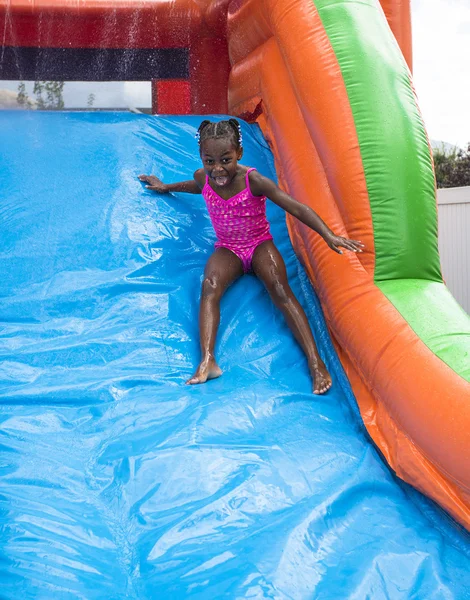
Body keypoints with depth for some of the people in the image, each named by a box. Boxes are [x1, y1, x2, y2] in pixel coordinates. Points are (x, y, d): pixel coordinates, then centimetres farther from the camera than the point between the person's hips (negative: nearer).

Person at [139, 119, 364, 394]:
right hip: (227, 249, 3)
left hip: (260, 244, -3)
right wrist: (166, 187, 32)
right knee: (209, 286, -29)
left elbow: (297, 208, -21)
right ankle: (207, 361, -40)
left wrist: (330, 236, -29)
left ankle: (316, 363, -33)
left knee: (280, 289, -29)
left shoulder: (254, 181, -20)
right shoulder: (203, 177, -6)